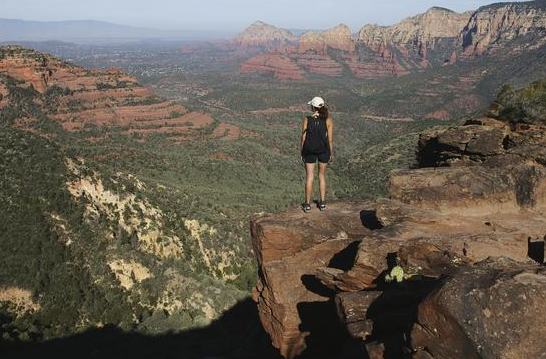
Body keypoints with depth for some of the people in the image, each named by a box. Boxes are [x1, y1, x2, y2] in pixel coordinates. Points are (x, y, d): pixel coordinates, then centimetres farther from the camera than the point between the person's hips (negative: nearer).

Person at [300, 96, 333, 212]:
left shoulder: (307, 119, -9)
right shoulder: (328, 120, -8)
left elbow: (303, 138, -6)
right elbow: (330, 138, -5)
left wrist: (301, 153, 6)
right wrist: (331, 153, 7)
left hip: (309, 150, -1)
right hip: (324, 150, 1)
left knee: (310, 177, 8)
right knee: (322, 176, 18)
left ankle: (307, 204, 12)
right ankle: (322, 203, 18)